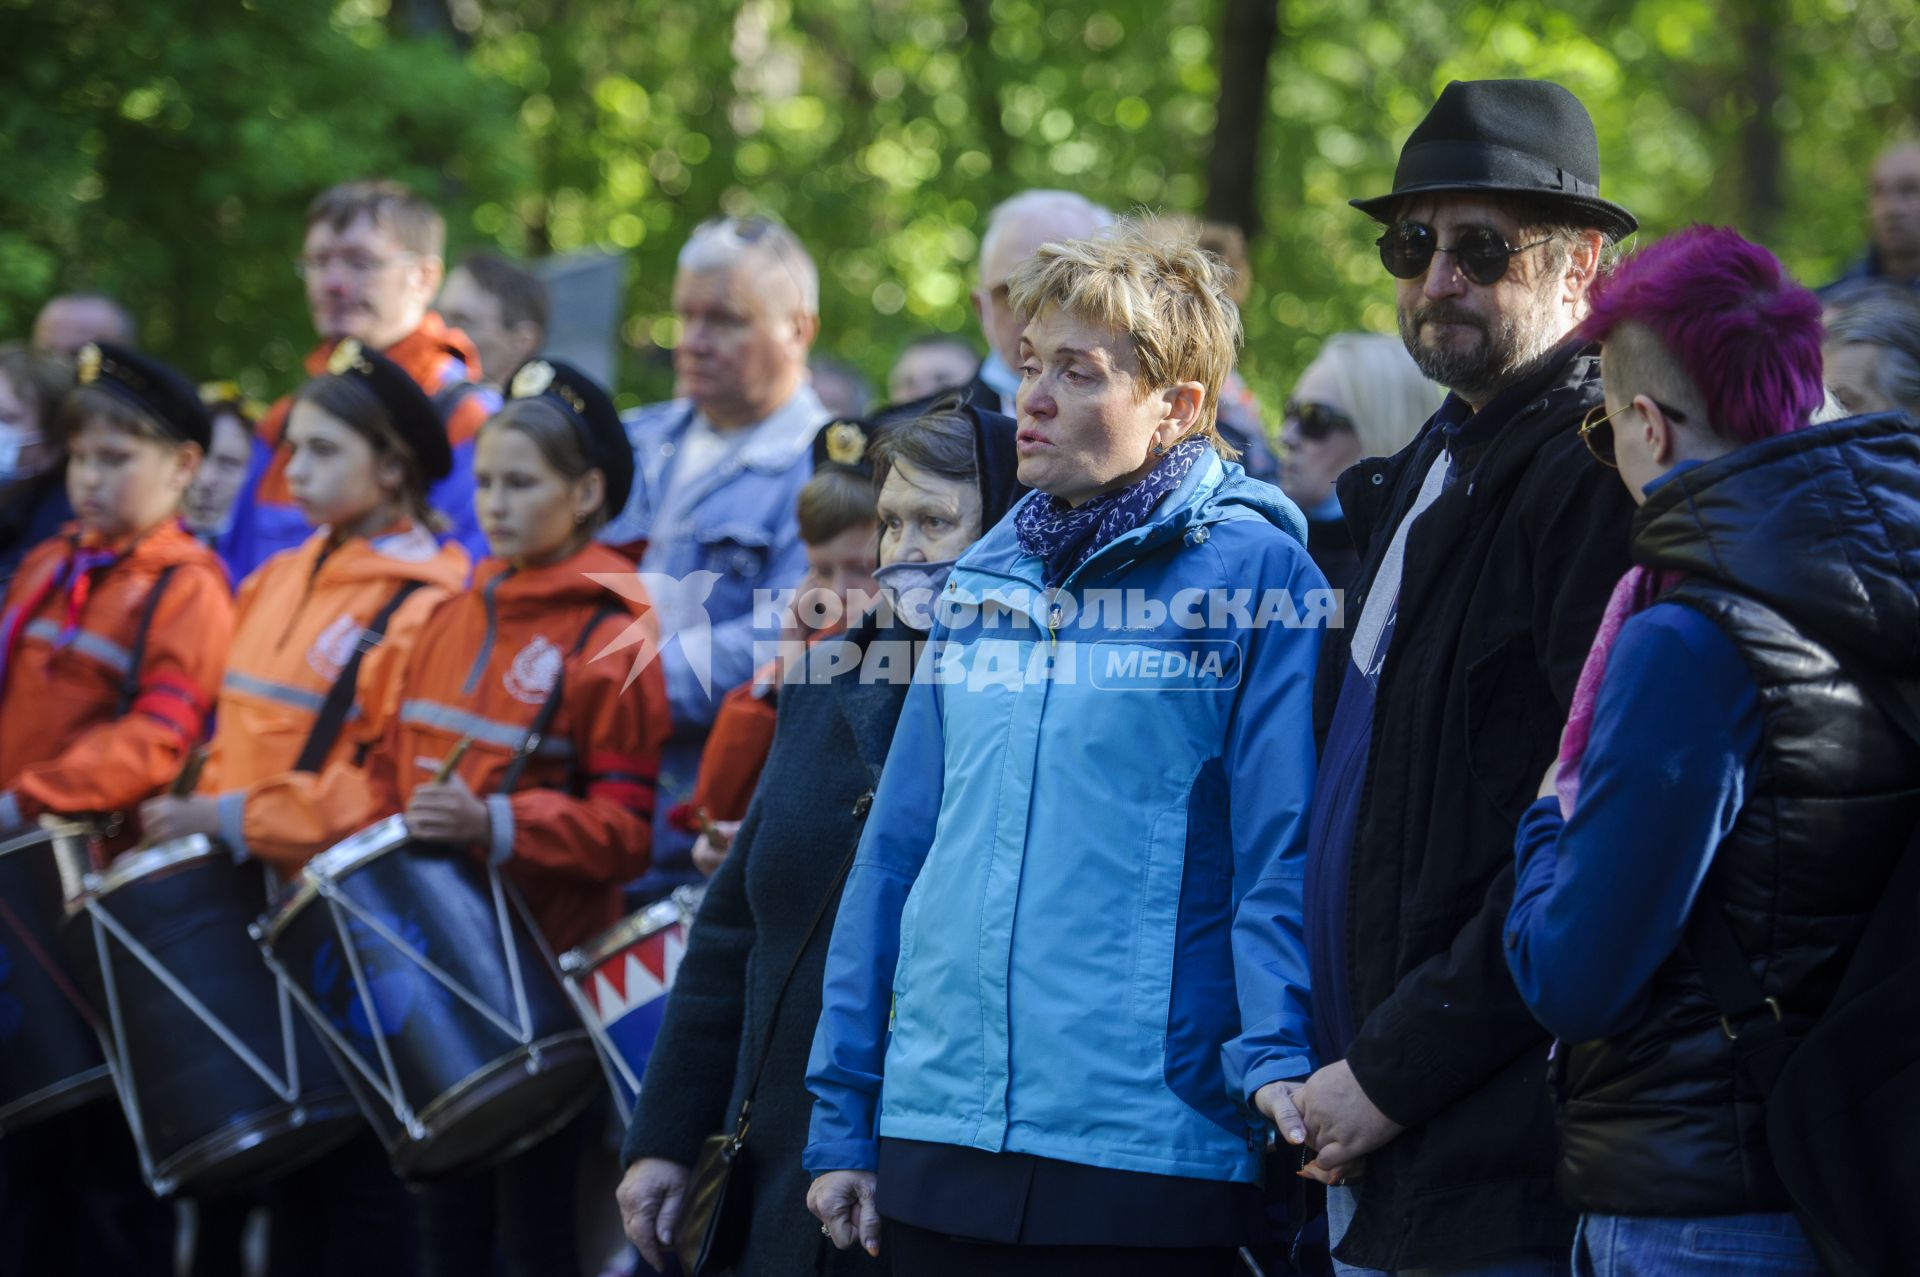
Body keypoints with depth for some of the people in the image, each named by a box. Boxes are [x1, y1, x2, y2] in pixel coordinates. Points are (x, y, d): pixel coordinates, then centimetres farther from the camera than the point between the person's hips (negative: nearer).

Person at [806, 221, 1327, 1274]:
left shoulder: (1255, 574, -4)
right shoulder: (983, 582, 14)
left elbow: (1282, 856, -9)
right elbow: (897, 853, 16)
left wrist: (1280, 1060, -24)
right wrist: (842, 1119, 13)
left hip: (1149, 1151, -5)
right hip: (936, 1138, 5)